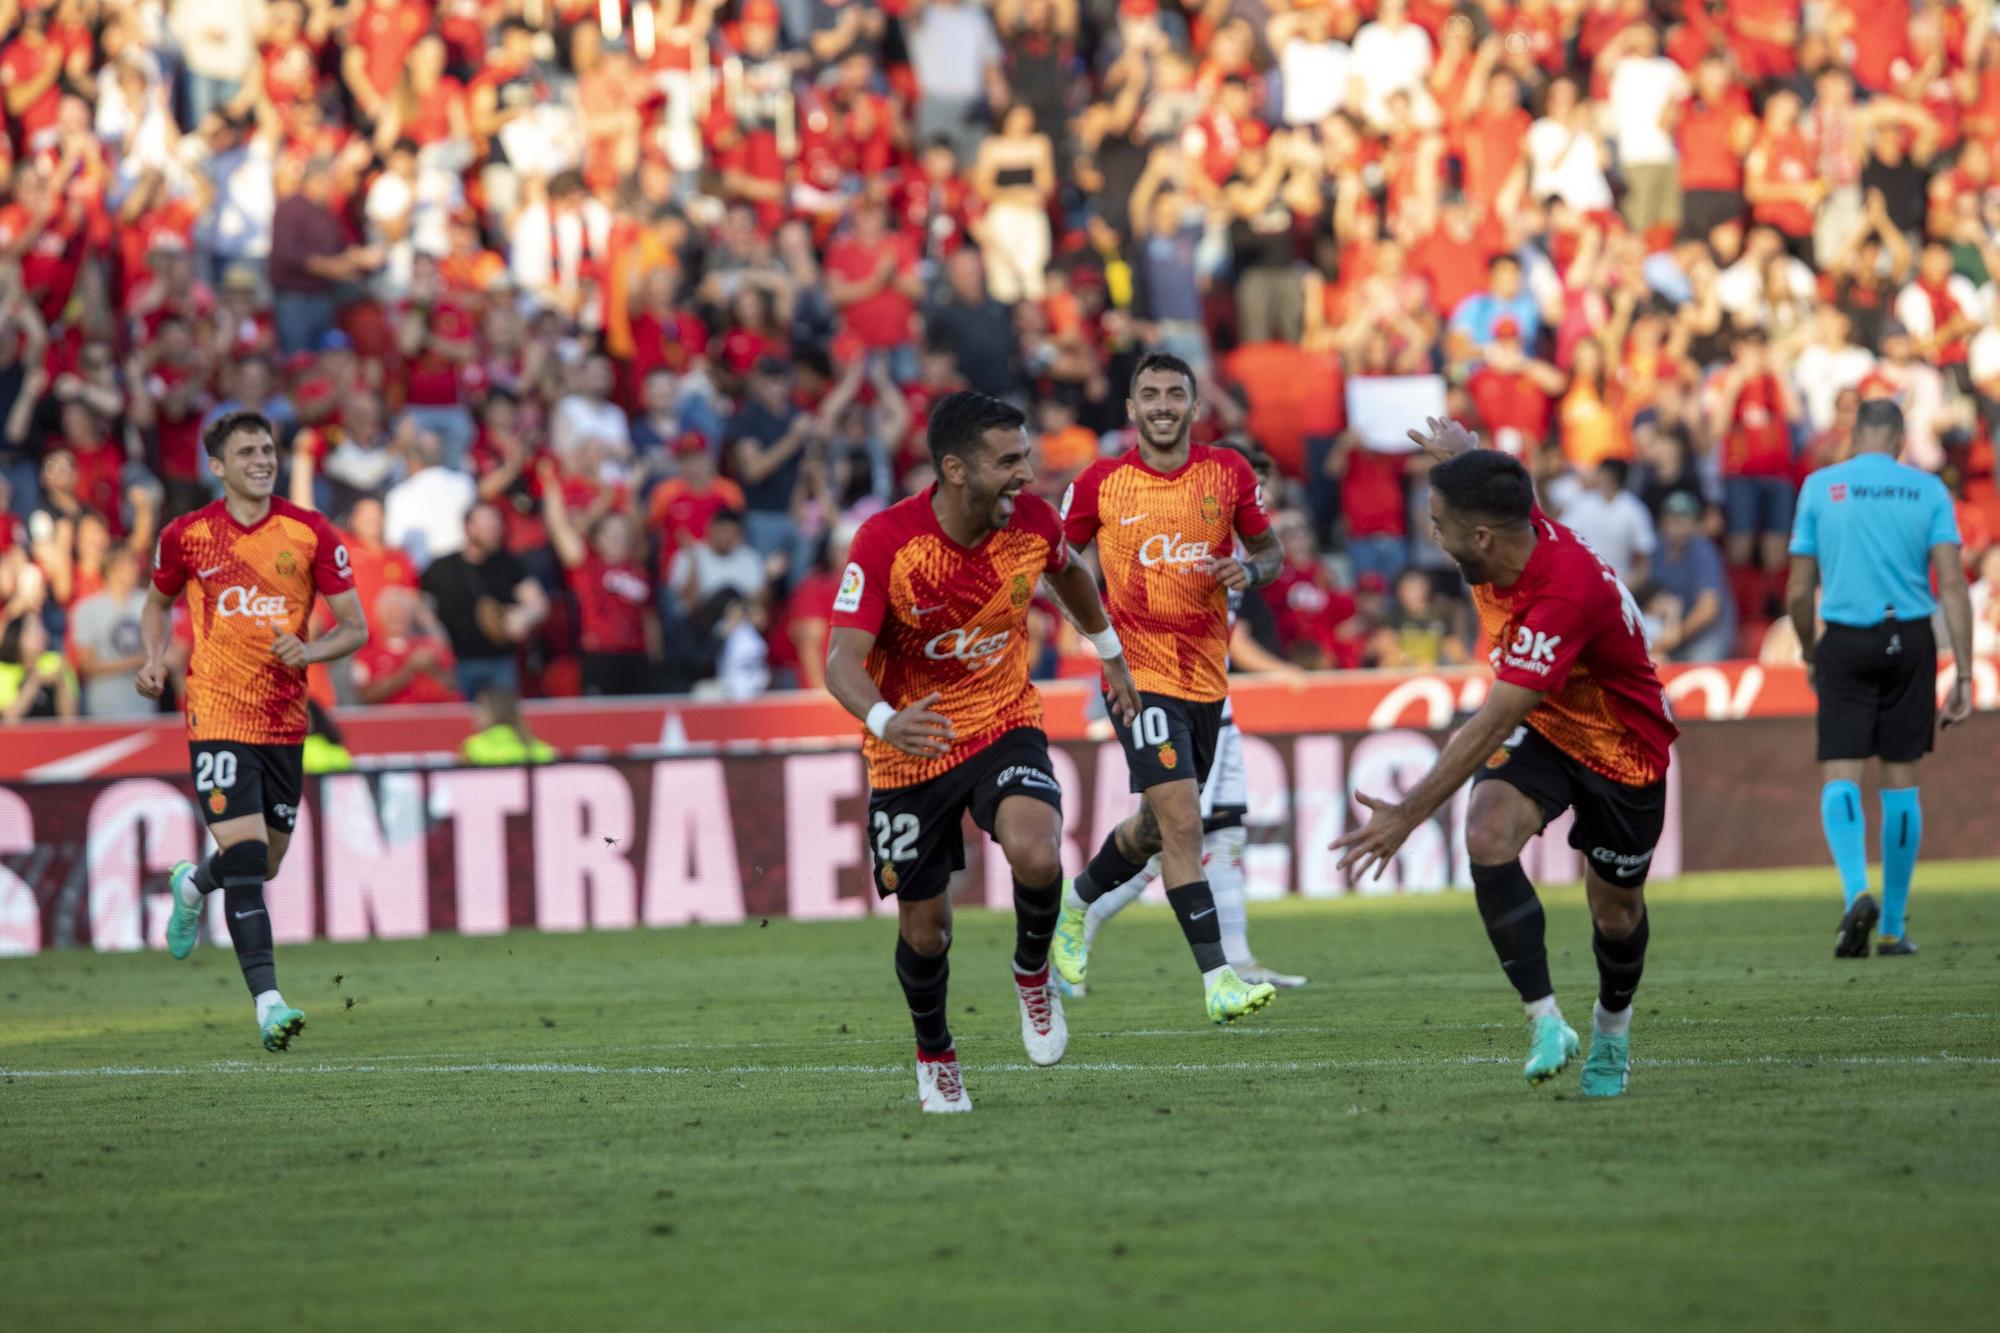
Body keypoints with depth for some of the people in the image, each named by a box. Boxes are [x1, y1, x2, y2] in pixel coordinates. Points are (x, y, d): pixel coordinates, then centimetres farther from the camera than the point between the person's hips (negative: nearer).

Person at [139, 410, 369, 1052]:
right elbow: (158, 602, 19)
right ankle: (268, 1001, -20)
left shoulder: (311, 534, -1)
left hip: (284, 721, 3)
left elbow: (355, 627, 2)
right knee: (246, 856, -17)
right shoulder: (187, 536, 0)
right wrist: (154, 660, 1)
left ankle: (193, 885, 51)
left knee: (264, 864, 15)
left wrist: (308, 651, -17)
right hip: (217, 716, -3)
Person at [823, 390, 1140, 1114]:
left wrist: (1111, 654, 26)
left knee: (1035, 855, -29)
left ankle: (1033, 974, 3)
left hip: (1006, 725, 1)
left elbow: (1069, 573, 14)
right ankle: (934, 1056, 37)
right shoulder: (885, 541, -23)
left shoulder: (1032, 522, -12)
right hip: (912, 749, -1)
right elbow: (842, 659, -29)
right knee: (924, 930, 7)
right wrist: (886, 721, -49)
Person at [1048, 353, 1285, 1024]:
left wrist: (1249, 570, -10)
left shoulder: (1229, 472, 1)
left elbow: (1270, 550, 12)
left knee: (1158, 827, 18)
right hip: (1139, 675, -4)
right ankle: (1217, 979, -20)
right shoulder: (1099, 483, -4)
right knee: (1181, 820, -18)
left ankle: (1076, 902, 47)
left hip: (1207, 677, 4)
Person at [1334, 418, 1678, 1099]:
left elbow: (1491, 726, -40)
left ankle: (1612, 1031, 43)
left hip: (1622, 749, -6)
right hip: (1540, 728, 6)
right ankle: (1546, 1023, -18)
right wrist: (1464, 453, 35)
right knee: (1488, 837, -23)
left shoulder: (1566, 594, -40)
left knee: (1615, 910, 11)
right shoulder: (1513, 533, -18)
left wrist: (1409, 814, -41)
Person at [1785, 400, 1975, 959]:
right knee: (1900, 778, 9)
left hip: (1845, 643, -1)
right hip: (1910, 640, 1)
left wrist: (1809, 655, 18)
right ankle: (1894, 927, 13)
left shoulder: (1819, 487, 2)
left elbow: (1798, 592, 2)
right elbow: (1953, 583, -5)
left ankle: (1857, 890, -27)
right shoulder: (1928, 490, 2)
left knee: (1841, 777, -1)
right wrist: (1963, 673, -4)